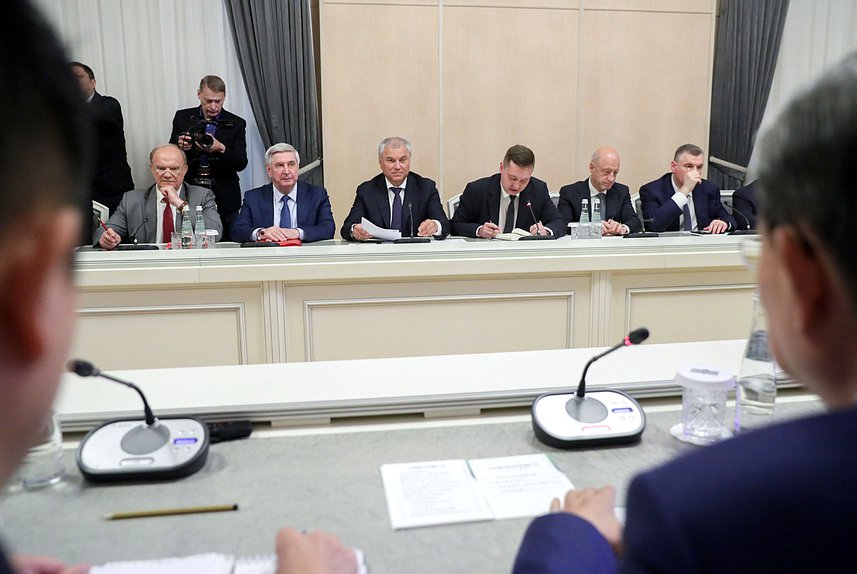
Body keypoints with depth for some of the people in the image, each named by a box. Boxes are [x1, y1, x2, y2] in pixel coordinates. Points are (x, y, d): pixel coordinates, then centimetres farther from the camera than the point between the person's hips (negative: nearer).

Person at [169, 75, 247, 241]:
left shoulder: (236, 124, 4)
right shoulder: (182, 118, 9)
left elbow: (241, 163, -4)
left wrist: (221, 149, -21)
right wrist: (180, 147, -12)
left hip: (223, 198, -1)